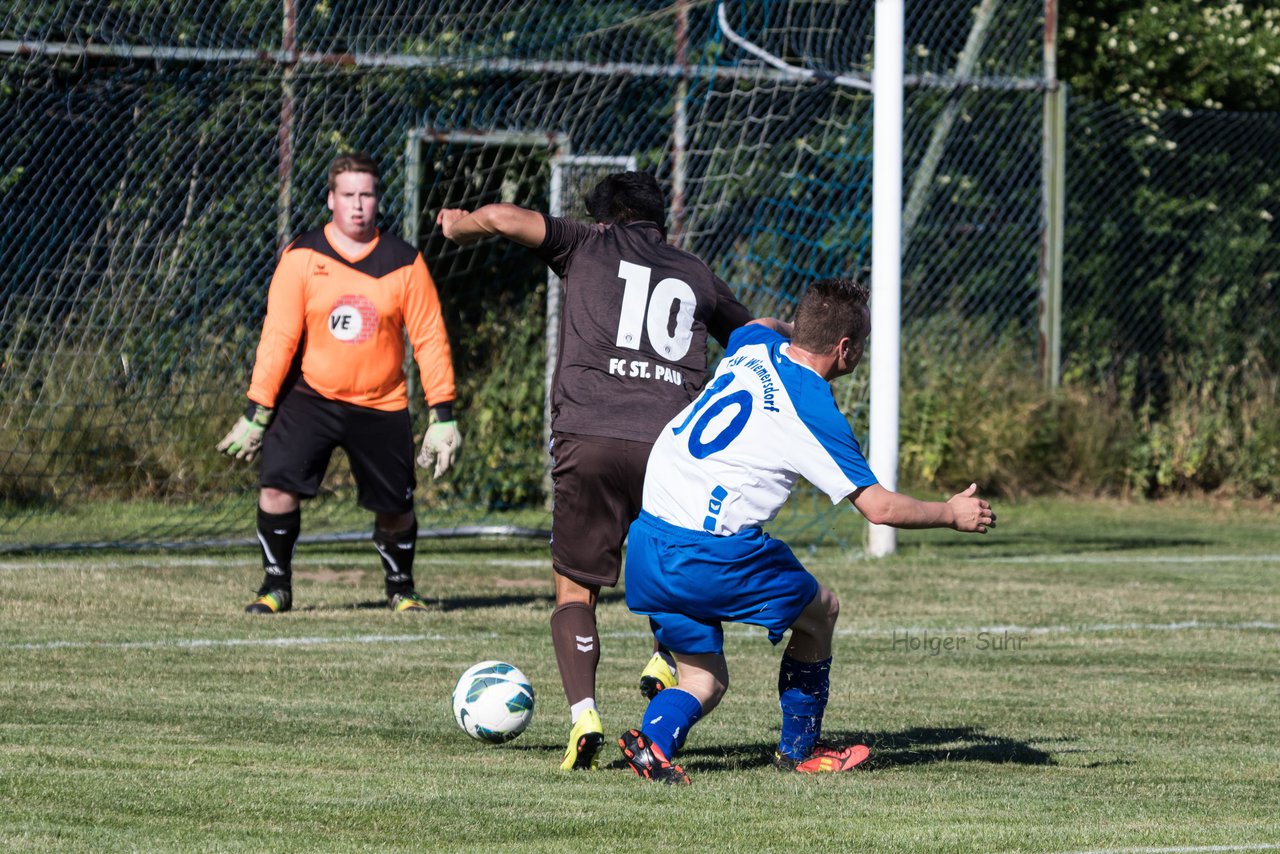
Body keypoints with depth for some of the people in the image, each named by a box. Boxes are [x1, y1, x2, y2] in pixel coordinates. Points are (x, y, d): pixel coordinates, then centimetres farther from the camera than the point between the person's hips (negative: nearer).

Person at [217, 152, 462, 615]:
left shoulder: (404, 262, -3)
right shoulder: (302, 257, -5)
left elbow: (430, 338, 0)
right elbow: (277, 337, -6)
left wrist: (443, 415, -4)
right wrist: (257, 413, -10)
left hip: (382, 408, 1)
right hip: (309, 398, -1)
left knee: (395, 508, 2)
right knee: (277, 486, -17)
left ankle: (401, 589, 29)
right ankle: (276, 587, 1)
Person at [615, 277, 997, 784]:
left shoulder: (755, 346, 8)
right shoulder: (815, 414, -11)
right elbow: (879, 507, -10)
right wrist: (951, 514, 5)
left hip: (647, 546, 7)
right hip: (711, 554, -7)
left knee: (704, 681, 15)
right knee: (819, 610, 18)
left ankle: (654, 737, -15)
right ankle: (799, 750, 28)